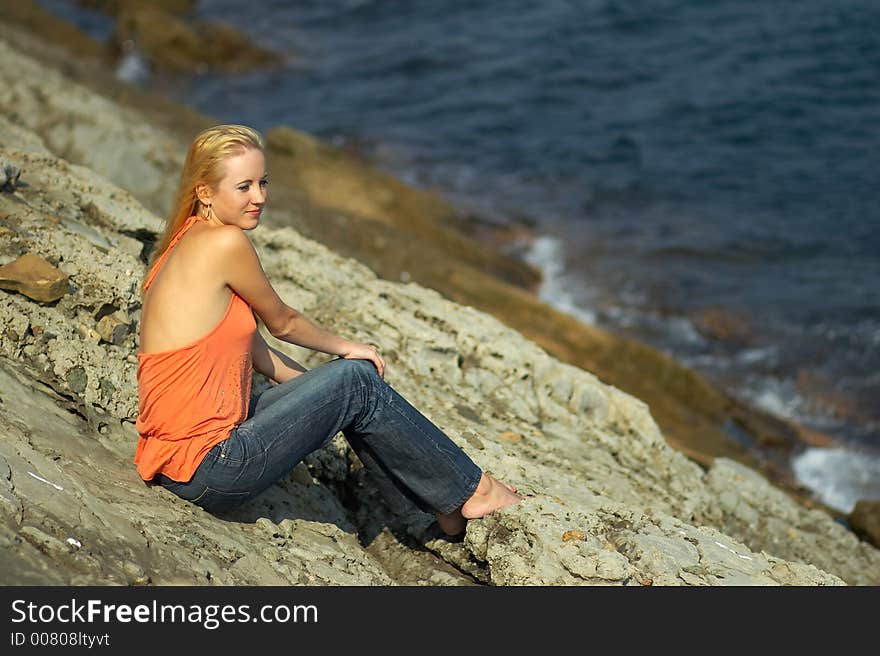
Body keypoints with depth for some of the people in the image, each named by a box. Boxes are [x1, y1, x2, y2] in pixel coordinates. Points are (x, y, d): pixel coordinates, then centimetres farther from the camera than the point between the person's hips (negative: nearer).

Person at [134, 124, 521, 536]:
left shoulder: (188, 242, 12)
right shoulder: (225, 243, -17)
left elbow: (252, 347, 18)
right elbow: (282, 323, -3)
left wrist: (323, 390, 20)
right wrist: (346, 348, 15)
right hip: (206, 471, -9)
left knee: (348, 391, 17)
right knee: (357, 381, -1)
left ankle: (446, 508, 28)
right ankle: (468, 490, 16)